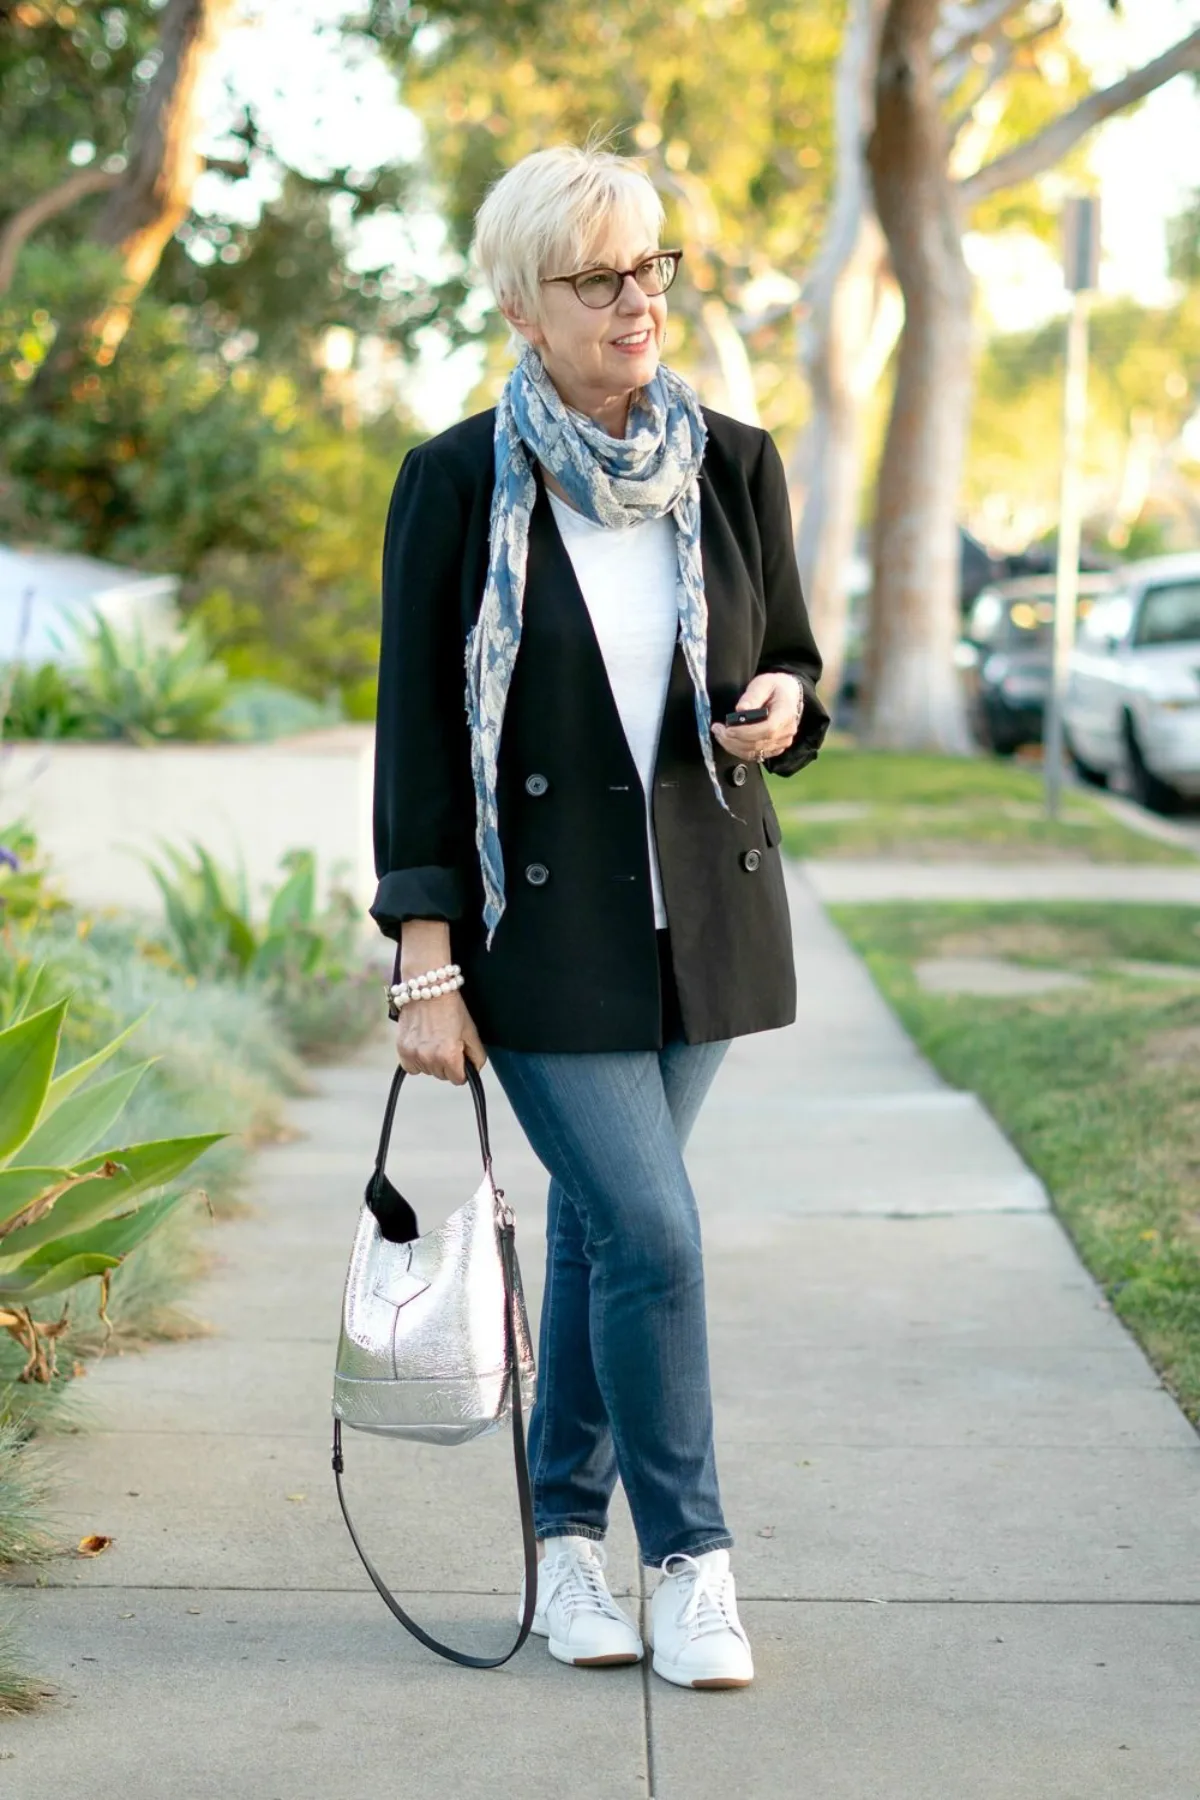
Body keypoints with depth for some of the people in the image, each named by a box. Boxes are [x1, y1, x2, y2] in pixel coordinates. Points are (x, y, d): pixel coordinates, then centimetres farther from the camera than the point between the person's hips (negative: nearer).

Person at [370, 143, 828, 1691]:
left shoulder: (734, 465, 2)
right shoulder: (458, 484, -8)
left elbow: (790, 661, 13)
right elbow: (415, 733, -7)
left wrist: (786, 707, -13)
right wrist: (428, 970, -10)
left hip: (703, 908, 4)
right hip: (539, 919, -4)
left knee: (601, 1221, 13)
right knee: (653, 1230, -9)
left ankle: (565, 1532, 28)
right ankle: (688, 1558, 8)